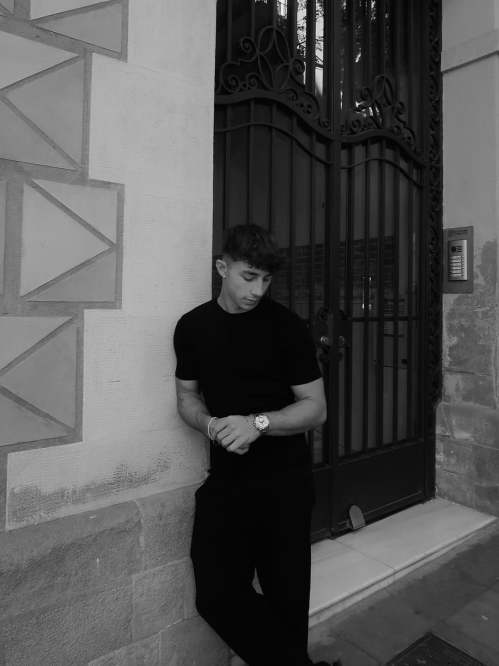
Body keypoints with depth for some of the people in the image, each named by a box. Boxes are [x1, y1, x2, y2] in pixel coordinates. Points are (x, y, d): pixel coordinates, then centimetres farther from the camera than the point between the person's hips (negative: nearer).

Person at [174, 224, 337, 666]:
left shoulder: (287, 327, -8)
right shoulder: (192, 327, 3)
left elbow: (315, 408, -6)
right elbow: (187, 397, 11)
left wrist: (258, 423, -22)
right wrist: (211, 425, -11)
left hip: (285, 480, -3)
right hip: (226, 478, 3)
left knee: (286, 596, 8)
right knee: (216, 595, 2)